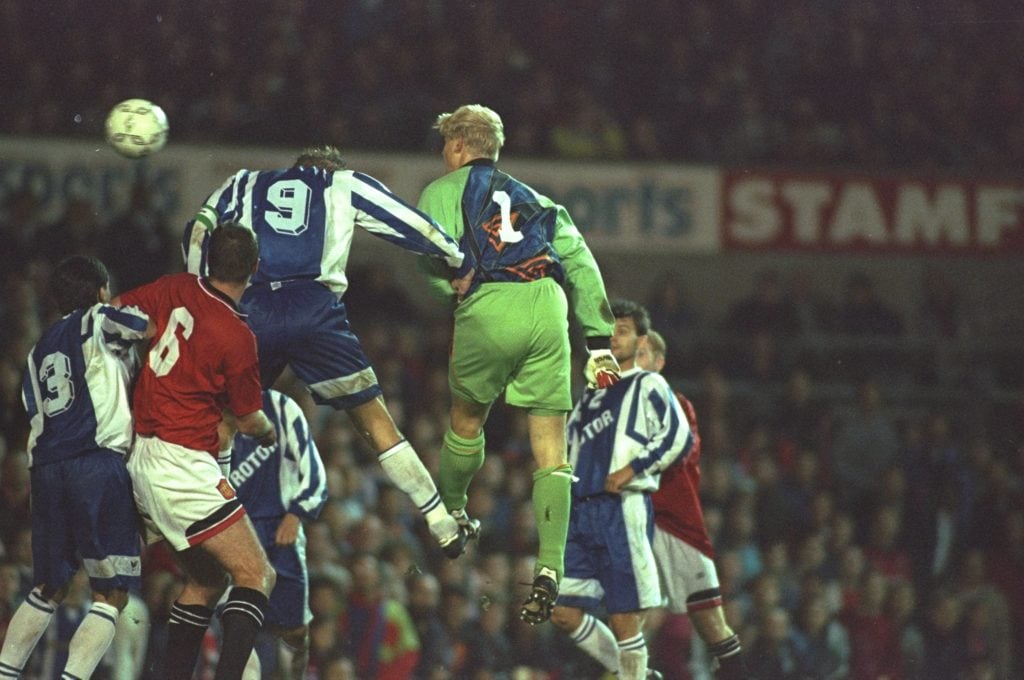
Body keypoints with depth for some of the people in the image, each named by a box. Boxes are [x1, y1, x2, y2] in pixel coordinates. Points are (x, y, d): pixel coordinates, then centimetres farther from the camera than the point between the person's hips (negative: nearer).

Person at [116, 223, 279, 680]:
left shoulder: (177, 289, 2)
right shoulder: (236, 337, -14)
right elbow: (249, 420, 0)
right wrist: (269, 432, 22)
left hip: (141, 459, 8)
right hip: (182, 465, -8)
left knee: (206, 581, 18)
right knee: (257, 575, -8)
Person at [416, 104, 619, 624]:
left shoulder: (443, 191, 18)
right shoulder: (533, 198, 30)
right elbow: (581, 263, 21)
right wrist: (599, 343, 19)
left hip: (489, 307, -3)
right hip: (548, 307, 3)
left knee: (466, 421, 23)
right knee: (550, 449, 0)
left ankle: (449, 515, 42)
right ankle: (549, 569, -13)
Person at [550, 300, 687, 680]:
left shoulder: (649, 386, 3)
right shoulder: (591, 395, 23)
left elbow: (679, 437, -10)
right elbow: (569, 444, 33)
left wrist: (632, 469, -15)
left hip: (624, 507, -7)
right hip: (582, 511, 7)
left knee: (624, 617, -8)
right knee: (564, 612, 1)